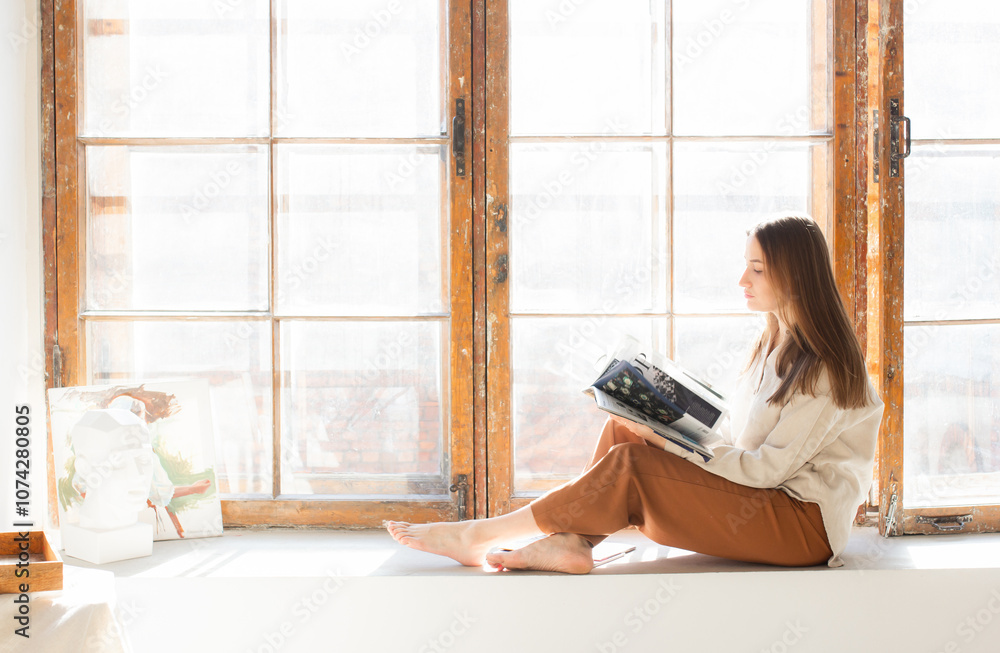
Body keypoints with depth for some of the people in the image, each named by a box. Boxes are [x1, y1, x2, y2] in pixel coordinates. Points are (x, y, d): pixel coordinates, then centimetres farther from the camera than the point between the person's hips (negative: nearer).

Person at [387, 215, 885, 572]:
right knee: (622, 431, -4)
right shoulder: (773, 349, 15)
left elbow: (767, 468, -18)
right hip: (754, 496, 9)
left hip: (803, 523, -9)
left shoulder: (825, 371, -14)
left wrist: (677, 444, -20)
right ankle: (571, 542, -18)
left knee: (633, 465, -23)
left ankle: (479, 535, -15)